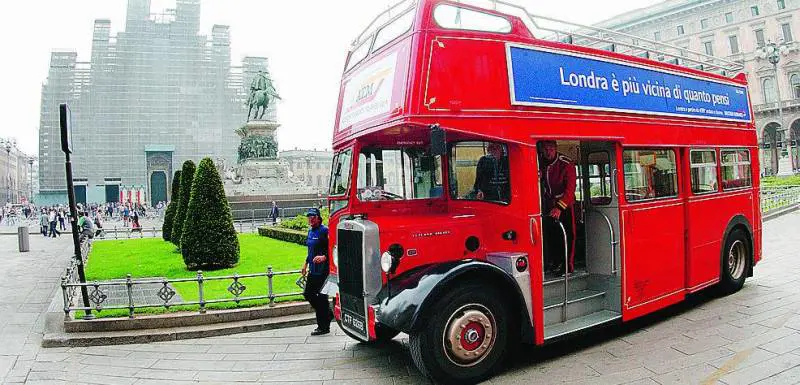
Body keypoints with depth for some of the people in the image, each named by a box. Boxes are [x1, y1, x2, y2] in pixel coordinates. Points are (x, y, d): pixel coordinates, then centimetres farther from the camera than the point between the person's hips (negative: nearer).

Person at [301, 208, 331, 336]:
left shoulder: (324, 231, -13)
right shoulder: (310, 231, 14)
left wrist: (324, 257, -32)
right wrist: (306, 264, 26)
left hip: (323, 271, -9)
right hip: (312, 271, 9)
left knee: (321, 298, -2)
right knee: (307, 294, 14)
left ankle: (323, 327, 8)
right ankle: (328, 313, 29)